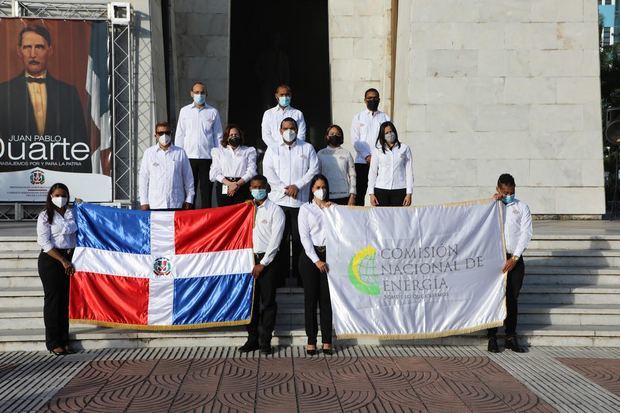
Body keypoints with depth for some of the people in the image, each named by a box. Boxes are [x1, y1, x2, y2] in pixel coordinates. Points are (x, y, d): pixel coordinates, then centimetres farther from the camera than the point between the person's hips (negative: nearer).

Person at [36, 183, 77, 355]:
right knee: (52, 299, -2)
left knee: (65, 299, 5)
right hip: (50, 259, -4)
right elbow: (44, 243, -9)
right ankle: (53, 343, 4)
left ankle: (64, 340, 13)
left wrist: (70, 260, -5)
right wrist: (63, 261, -13)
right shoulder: (45, 216, -3)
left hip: (68, 259, 4)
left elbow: (75, 236, 9)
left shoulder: (72, 214, 10)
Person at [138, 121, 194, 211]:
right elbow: (143, 178, 9)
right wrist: (144, 202, 4)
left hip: (176, 204, 0)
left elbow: (188, 178, 10)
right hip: (155, 205, 0)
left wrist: (188, 200, 5)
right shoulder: (148, 153, 8)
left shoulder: (180, 153, 7)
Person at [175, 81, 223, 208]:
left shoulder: (213, 112, 8)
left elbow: (218, 136, 8)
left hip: (207, 157, 0)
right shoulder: (184, 111, 10)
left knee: (206, 190, 2)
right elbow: (179, 135, 10)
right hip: (189, 156, 0)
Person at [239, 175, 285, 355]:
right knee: (251, 300, 6)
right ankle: (252, 339, 13)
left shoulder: (275, 210, -2)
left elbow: (275, 240, -9)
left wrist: (263, 264, -12)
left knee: (267, 302, -1)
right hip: (250, 259, 4)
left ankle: (265, 341, 5)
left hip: (267, 260, -4)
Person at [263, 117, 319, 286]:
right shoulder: (272, 150, 13)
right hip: (278, 200, 0)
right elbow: (268, 172, 2)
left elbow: (314, 169, 2)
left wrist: (297, 185, -9)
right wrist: (284, 188, -9)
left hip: (300, 201, 0)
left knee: (299, 239, -1)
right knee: (280, 239, -1)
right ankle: (280, 275, 6)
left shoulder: (307, 148, 12)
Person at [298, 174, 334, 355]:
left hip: (328, 254, 1)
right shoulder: (305, 209, 6)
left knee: (326, 299, 0)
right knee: (310, 298, 1)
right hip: (310, 256, -1)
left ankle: (327, 340, 5)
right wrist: (316, 260, -10)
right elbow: (304, 237, -3)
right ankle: (311, 340, 7)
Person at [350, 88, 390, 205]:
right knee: (359, 193, -2)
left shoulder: (385, 118, 12)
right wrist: (367, 156, -11)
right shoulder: (358, 118, 11)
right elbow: (355, 140, 2)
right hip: (362, 162, 0)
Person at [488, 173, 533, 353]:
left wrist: (514, 258, -8)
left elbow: (526, 234, 1)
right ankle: (492, 337, 3)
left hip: (515, 259, 1)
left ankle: (511, 337, 12)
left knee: (512, 298, 5)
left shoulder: (522, 207, 9)